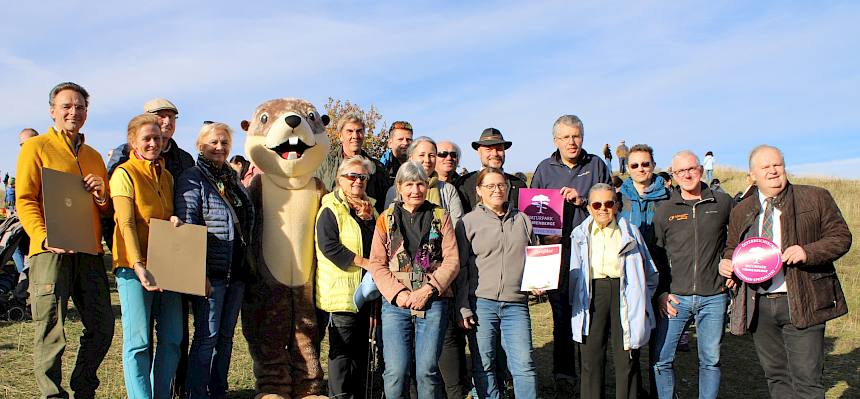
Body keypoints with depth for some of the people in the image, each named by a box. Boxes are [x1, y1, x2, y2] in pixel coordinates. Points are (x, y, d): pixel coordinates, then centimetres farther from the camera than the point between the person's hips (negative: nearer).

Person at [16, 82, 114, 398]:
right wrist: (44, 237, -19)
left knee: (102, 327, 6)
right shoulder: (35, 147, 4)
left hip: (89, 252, 6)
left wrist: (102, 195, 2)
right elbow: (25, 200, -4)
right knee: (51, 331, -4)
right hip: (51, 251, -5)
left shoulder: (94, 156, 21)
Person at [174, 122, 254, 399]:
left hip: (236, 272, 7)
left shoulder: (233, 179, 16)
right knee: (207, 336, -4)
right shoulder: (192, 178, -6)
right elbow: (187, 226, -12)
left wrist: (247, 265, 17)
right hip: (211, 272, -7)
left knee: (226, 336, 13)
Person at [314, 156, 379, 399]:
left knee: (362, 348, 14)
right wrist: (364, 262, -20)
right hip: (342, 290, -7)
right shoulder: (331, 209, -6)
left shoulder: (370, 209, 15)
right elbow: (328, 245, -18)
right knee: (342, 349, -1)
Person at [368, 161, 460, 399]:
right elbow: (377, 263, 4)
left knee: (427, 370, -1)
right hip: (396, 302, 0)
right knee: (395, 371, -5)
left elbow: (452, 260, 2)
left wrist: (428, 290, -10)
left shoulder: (440, 217, 9)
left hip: (434, 302, 0)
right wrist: (398, 293, -10)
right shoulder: (387, 218, 10)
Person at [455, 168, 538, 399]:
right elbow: (460, 268, 2)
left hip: (516, 304, 2)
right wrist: (463, 308, -3)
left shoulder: (523, 220, 14)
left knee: (524, 365, -2)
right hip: (481, 303, -2)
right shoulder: (469, 222, 4)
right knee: (483, 366, 4)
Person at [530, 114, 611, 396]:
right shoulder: (545, 169, 11)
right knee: (561, 317, 3)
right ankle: (564, 380, 12)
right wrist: (545, 235, -5)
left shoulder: (596, 165, 9)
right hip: (556, 250, 1)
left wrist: (582, 201, -9)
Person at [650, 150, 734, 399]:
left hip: (713, 297, 0)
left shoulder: (723, 203, 4)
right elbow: (655, 255, 8)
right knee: (661, 359, -2)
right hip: (676, 297, 0)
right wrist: (661, 292, 0)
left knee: (710, 360, 9)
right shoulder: (665, 210, 4)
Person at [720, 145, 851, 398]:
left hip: (801, 304, -4)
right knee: (776, 376, 13)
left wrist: (807, 251, -16)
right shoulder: (741, 210, 12)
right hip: (758, 307, 4)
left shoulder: (816, 198, 2)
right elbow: (732, 248, 23)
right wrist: (726, 263, 0)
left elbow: (841, 237, 1)